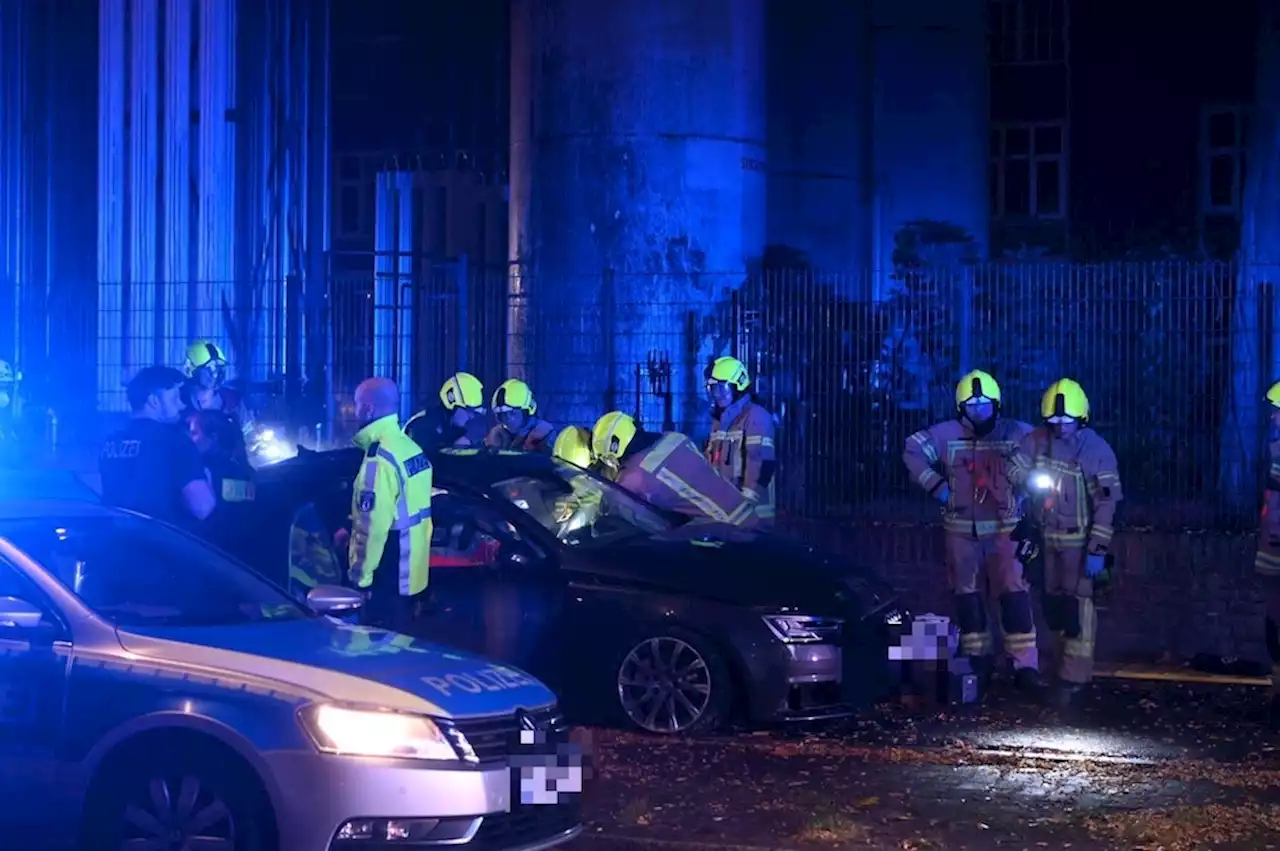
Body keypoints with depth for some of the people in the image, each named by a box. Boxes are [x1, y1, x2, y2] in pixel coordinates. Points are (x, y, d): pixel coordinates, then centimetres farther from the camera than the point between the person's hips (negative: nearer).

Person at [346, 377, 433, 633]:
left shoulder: (380, 458, -21)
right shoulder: (412, 447, 8)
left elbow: (373, 524, -23)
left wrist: (360, 574, -16)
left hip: (390, 576, -9)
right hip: (413, 571, 9)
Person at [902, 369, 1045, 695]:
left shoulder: (1014, 433, -4)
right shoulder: (947, 435, -3)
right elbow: (912, 451, -1)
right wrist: (935, 486, -7)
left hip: (1003, 530, -2)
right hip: (961, 531, 2)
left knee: (1015, 594, -9)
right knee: (968, 596, 9)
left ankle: (1026, 666, -8)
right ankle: (978, 660, 21)